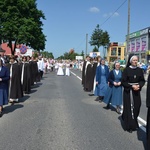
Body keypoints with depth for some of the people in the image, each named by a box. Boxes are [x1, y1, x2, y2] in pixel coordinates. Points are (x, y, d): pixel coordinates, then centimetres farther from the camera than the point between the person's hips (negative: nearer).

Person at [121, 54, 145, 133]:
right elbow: (123, 81, -8)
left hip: (137, 92, 4)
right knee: (129, 108, -1)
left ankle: (134, 124, 27)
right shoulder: (126, 70, -7)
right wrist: (131, 86, -18)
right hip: (128, 91, -3)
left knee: (136, 108, 6)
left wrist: (139, 85, -13)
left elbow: (142, 80, 7)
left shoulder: (139, 70, 4)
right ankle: (129, 126, 9)